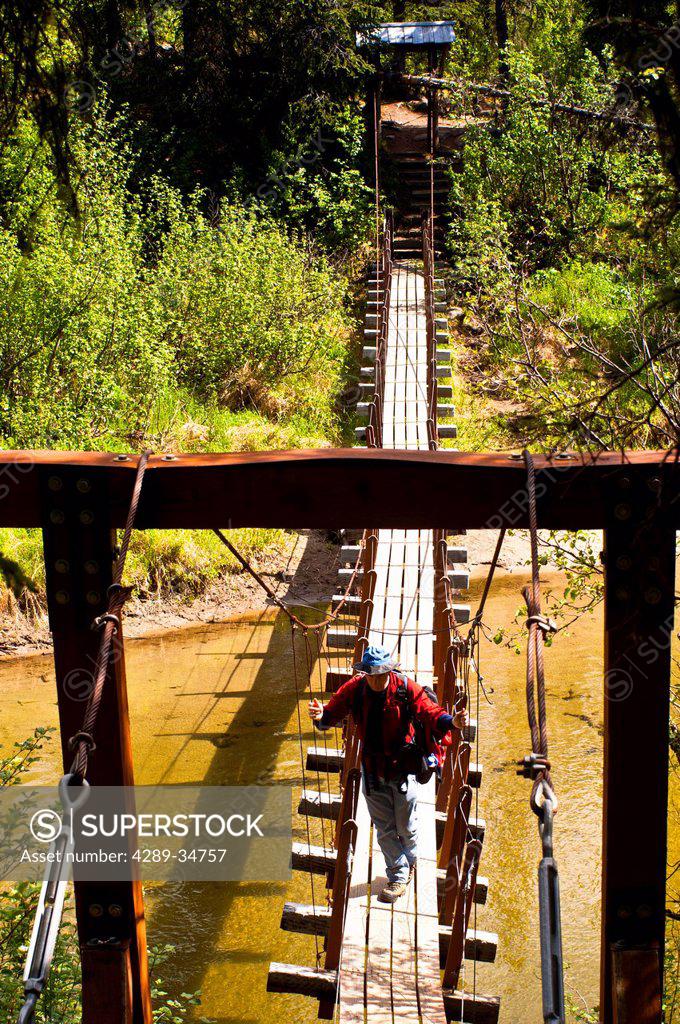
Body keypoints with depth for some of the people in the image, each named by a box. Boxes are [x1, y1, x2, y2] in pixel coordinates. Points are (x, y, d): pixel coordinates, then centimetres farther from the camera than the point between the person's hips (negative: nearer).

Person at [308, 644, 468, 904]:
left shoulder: (407, 689, -19)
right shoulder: (354, 689, -13)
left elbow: (430, 713, -24)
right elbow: (333, 712, -16)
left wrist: (451, 721, -44)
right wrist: (321, 716, -40)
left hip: (402, 767, -2)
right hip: (372, 769, 2)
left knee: (406, 826, 12)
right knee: (384, 828, 12)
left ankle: (410, 861, 43)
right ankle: (399, 876, 29)